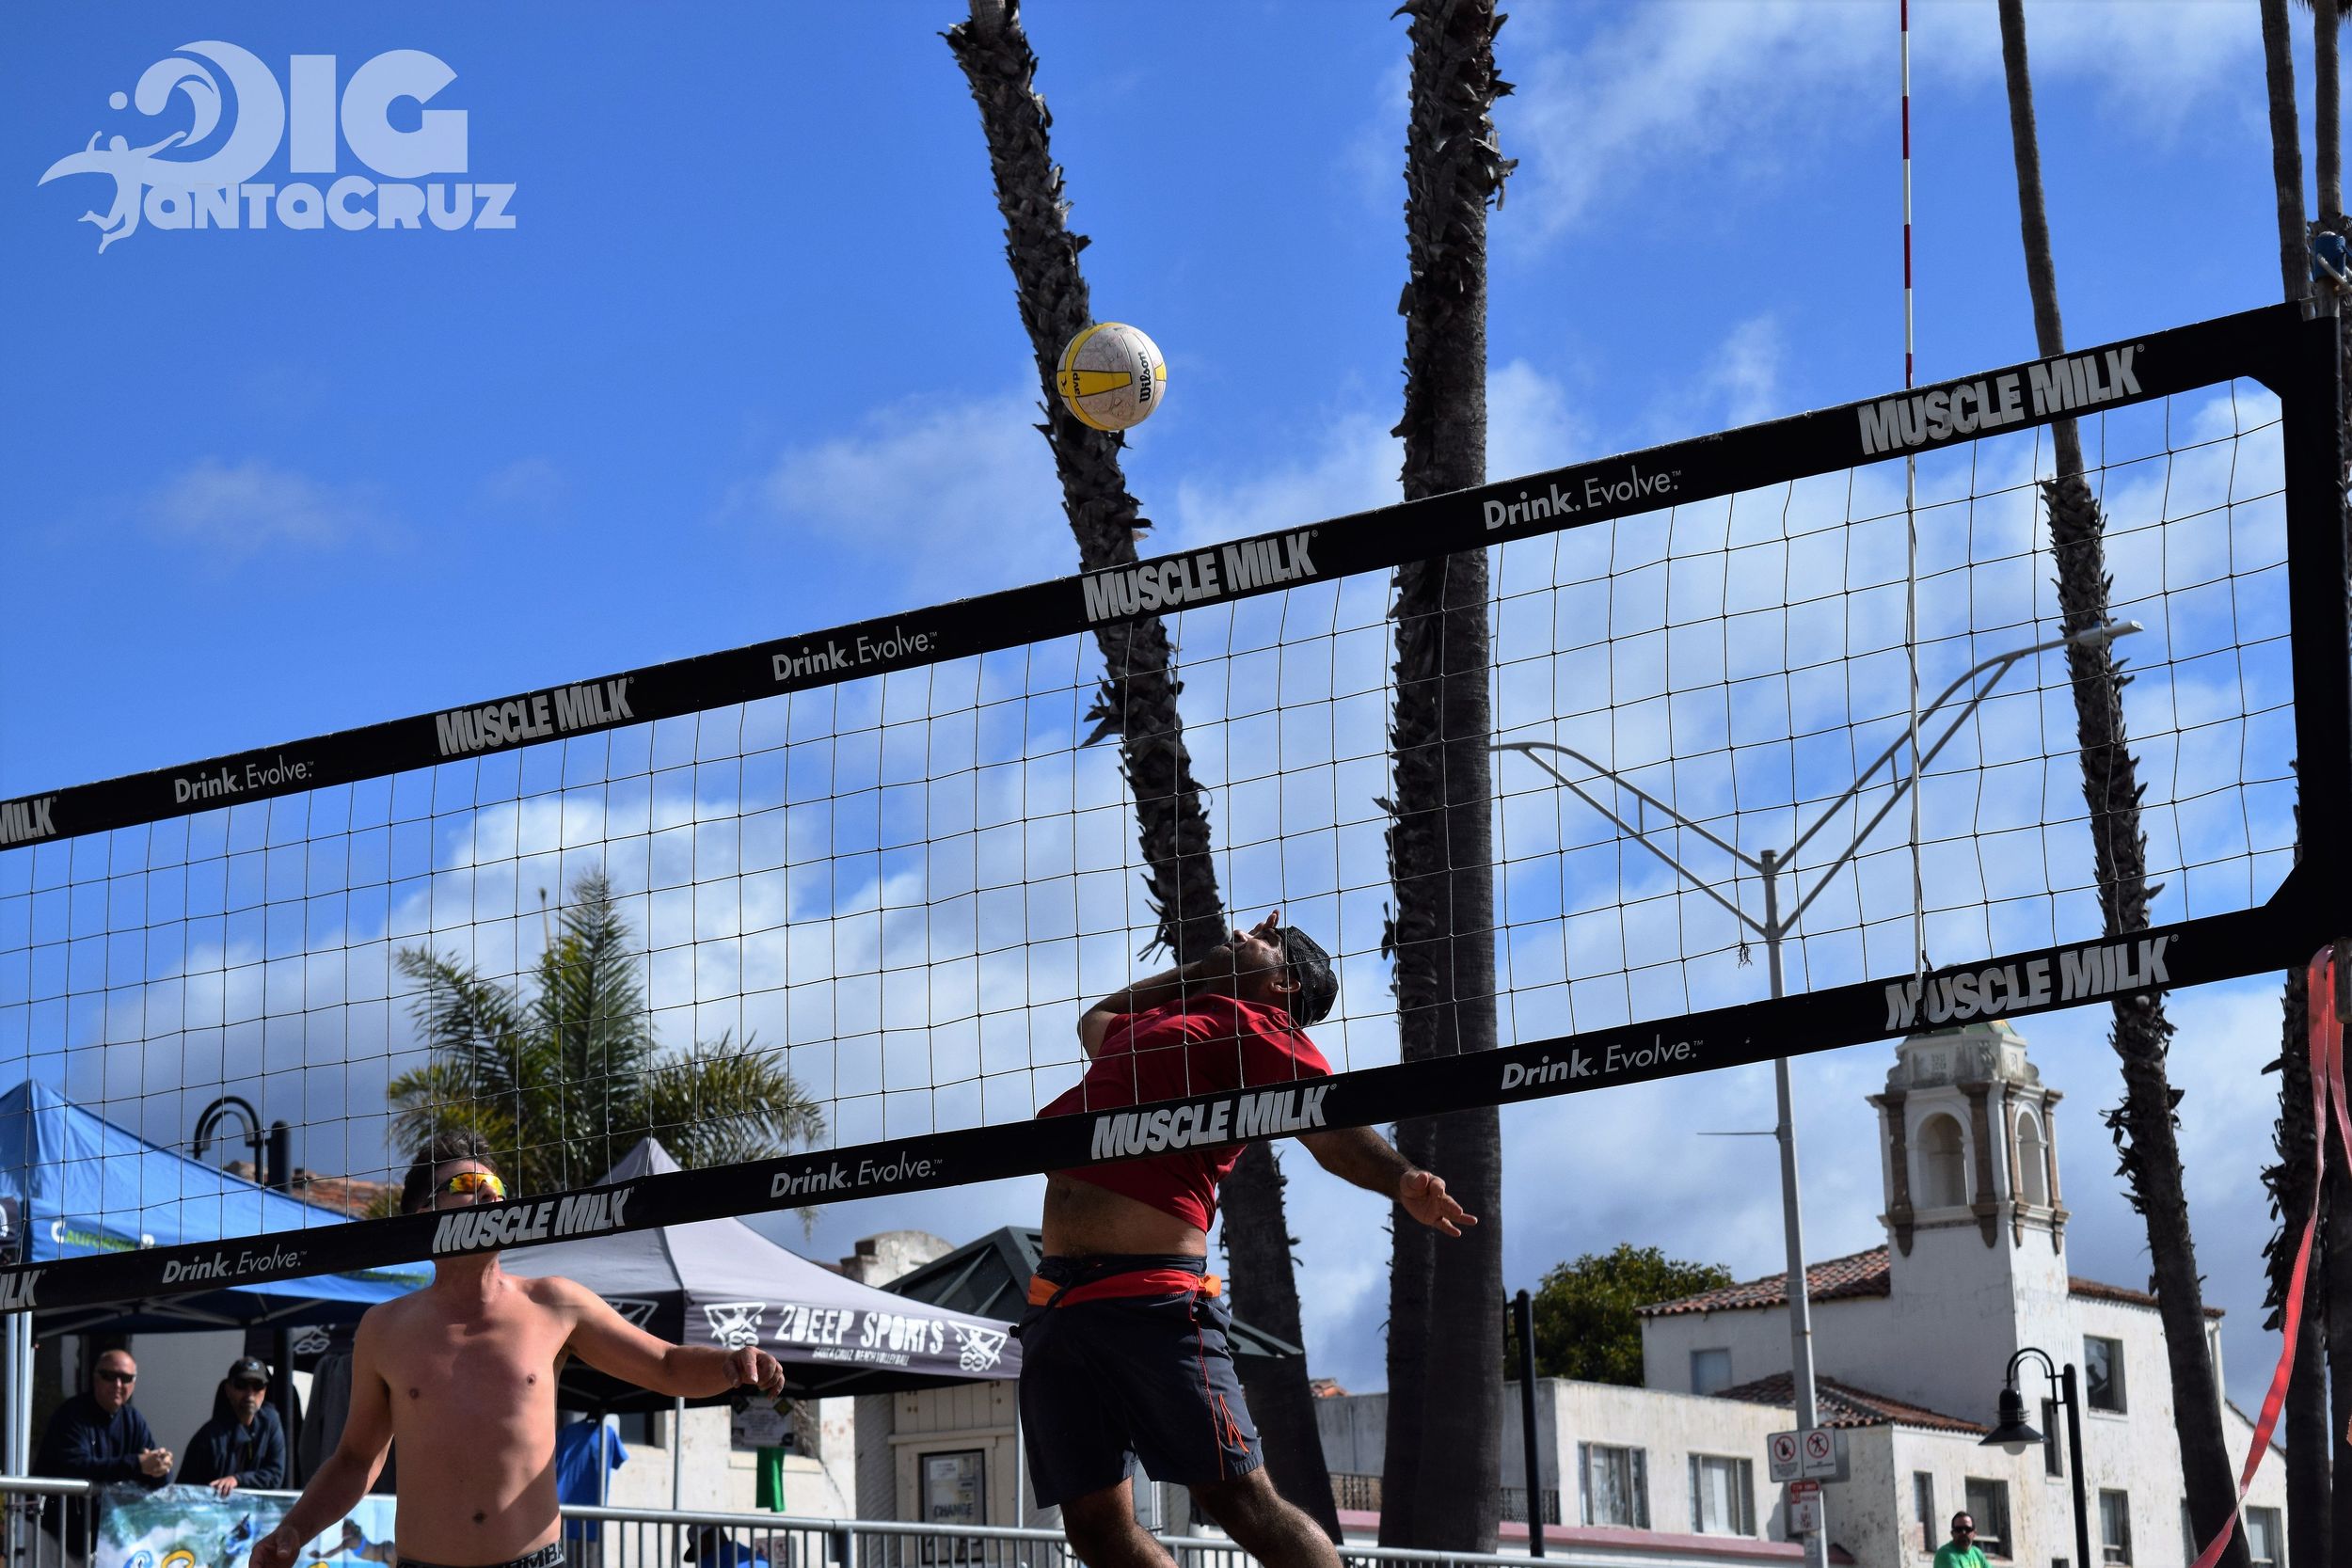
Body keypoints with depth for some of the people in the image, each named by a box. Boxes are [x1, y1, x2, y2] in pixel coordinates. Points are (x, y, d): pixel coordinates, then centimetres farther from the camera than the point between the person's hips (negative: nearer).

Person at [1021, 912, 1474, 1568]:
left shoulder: (1259, 1027, 4)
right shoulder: (1149, 1021, 26)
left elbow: (1330, 1127, -9)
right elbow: (1096, 1016, 49)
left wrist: (1401, 1180, -29)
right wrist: (1204, 969, 41)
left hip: (1151, 1299, -7)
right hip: (1057, 1298, 7)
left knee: (1239, 1500, -11)